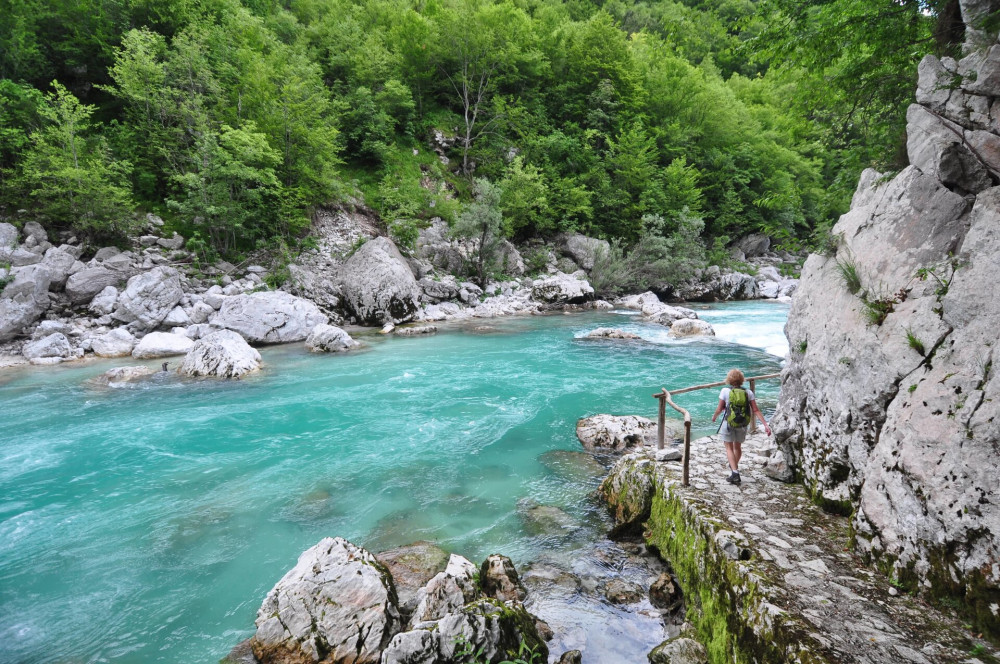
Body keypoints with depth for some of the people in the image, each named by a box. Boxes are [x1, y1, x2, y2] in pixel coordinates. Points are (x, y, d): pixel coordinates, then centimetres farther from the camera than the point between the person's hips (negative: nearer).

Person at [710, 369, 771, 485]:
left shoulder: (725, 391, -11)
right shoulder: (748, 392, -3)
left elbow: (720, 409, -7)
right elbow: (756, 410, -9)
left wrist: (714, 417, 12)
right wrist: (765, 424, -8)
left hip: (729, 423, -4)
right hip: (742, 425, 4)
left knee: (729, 448, 3)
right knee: (738, 447, 23)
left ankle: (735, 473, -12)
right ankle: (734, 466, 46)